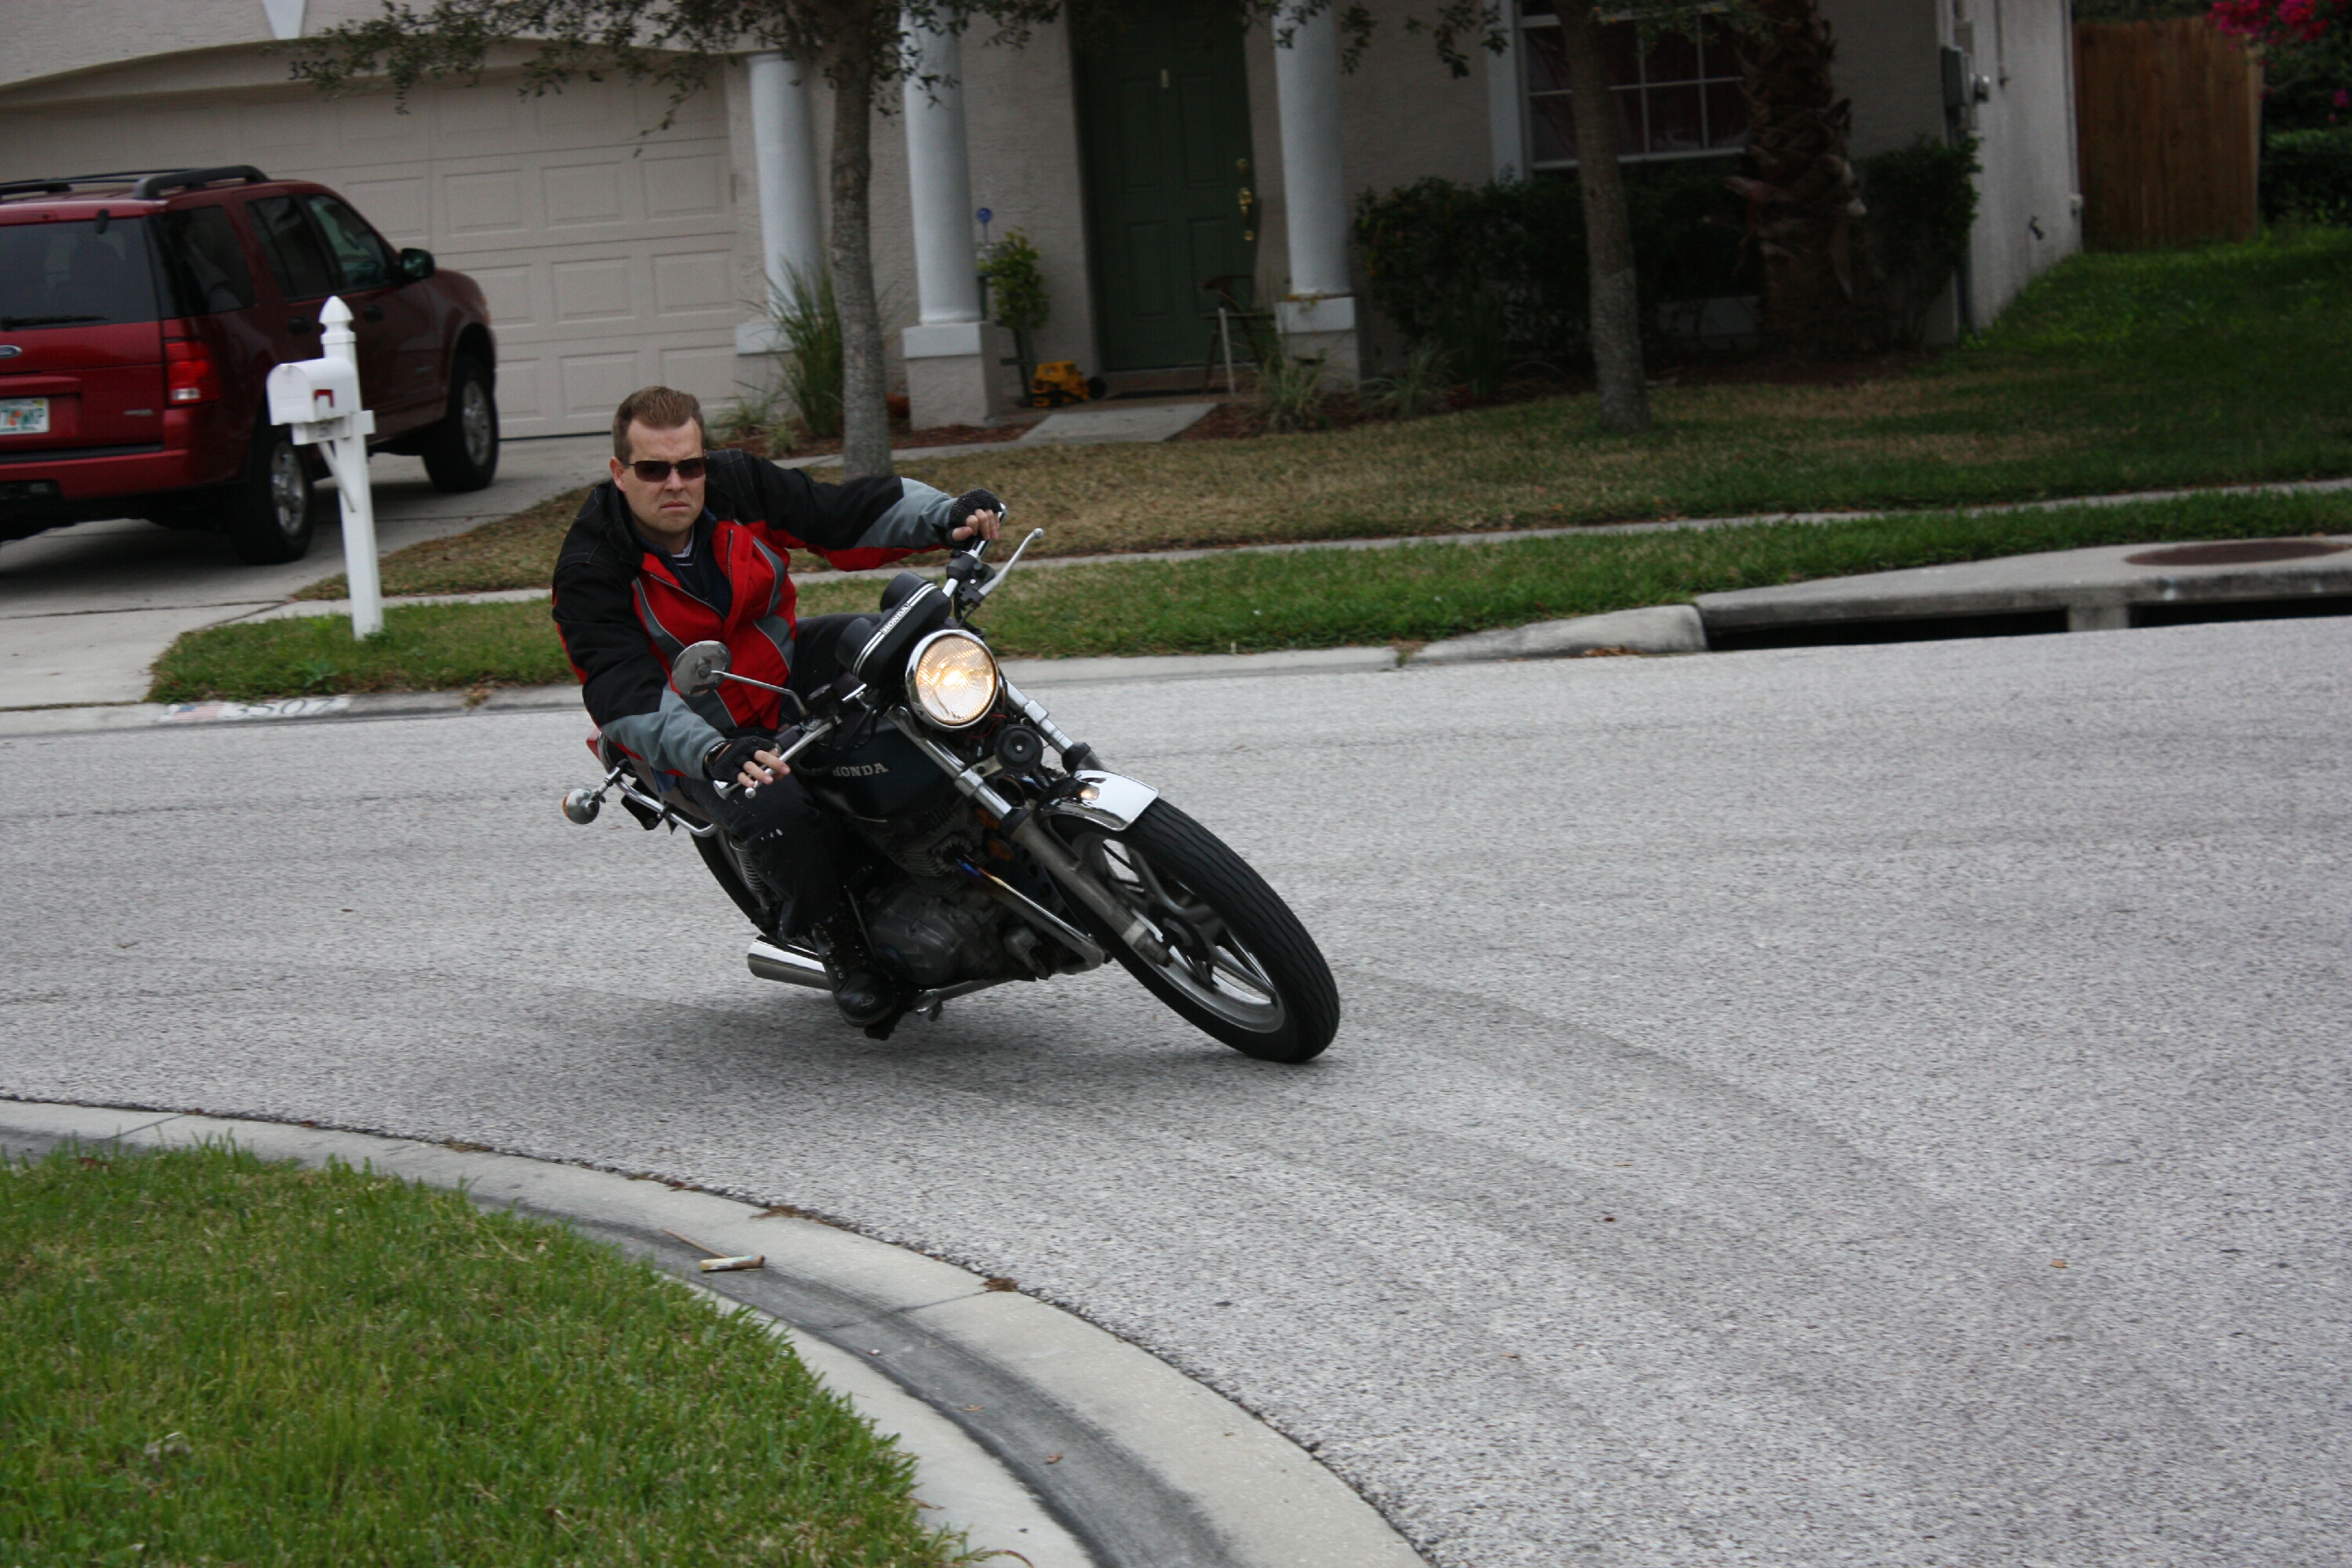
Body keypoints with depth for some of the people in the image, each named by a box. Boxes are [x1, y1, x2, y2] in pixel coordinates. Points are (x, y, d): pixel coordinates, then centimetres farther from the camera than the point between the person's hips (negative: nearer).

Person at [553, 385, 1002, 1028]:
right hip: (694, 731, -5)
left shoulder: (737, 485, -8)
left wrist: (947, 517, -26)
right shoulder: (591, 572, -20)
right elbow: (624, 697, -32)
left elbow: (848, 514, -7)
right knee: (776, 813, -34)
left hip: (786, 667, 5)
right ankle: (839, 944, -9)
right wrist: (715, 754, -49)